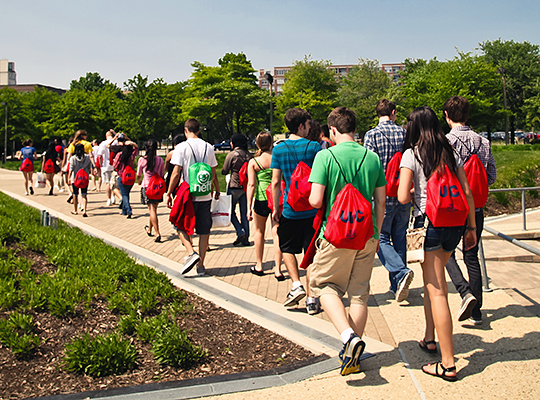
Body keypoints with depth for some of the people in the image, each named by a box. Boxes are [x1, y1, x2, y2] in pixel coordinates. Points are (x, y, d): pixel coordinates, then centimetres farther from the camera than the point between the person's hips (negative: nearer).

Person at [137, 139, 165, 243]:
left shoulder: (142, 160, -5)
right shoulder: (160, 160, 0)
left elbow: (138, 176, 7)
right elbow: (162, 175, 7)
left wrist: (139, 181, 28)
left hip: (146, 186, -3)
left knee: (152, 210, -6)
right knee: (153, 209, 18)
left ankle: (158, 234, -15)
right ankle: (149, 229, 38)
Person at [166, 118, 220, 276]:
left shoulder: (181, 147, -6)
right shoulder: (208, 147, 6)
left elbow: (176, 173, -10)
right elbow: (213, 173, 10)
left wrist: (169, 193, -2)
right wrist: (217, 191, 24)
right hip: (205, 196, 3)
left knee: (181, 226, 12)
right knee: (204, 231, 9)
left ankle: (191, 253, -10)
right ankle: (201, 265, 12)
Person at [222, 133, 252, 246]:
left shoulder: (231, 155, -10)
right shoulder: (249, 155, 4)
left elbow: (224, 171, -3)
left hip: (234, 187, -5)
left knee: (231, 211, 9)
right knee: (244, 213, 10)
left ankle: (240, 232, -8)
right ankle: (245, 239, 10)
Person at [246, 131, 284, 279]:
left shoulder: (253, 162, -4)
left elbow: (251, 185, -7)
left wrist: (249, 207, -5)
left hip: (261, 199, -1)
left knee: (259, 231, 17)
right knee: (276, 233, 4)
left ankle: (259, 266, 26)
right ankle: (278, 270, 2)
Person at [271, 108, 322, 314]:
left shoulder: (278, 149, -1)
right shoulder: (314, 147, -4)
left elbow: (276, 182, -2)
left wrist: (275, 208, 6)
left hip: (289, 210, 1)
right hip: (312, 209, 0)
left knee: (287, 249, 19)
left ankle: (296, 285, 3)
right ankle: (311, 298, 9)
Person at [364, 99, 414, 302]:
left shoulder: (372, 135, -7)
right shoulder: (405, 133, 4)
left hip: (383, 195, -4)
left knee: (381, 238, 6)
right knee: (399, 237, 13)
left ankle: (401, 272, -17)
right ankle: (397, 285, 20)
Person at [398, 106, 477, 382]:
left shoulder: (411, 154, -4)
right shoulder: (451, 153, 11)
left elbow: (402, 197, -13)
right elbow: (467, 193, 8)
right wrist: (471, 227, 15)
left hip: (429, 222, -6)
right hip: (454, 223, 6)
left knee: (436, 291, -4)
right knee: (434, 278, 24)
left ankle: (448, 364, -2)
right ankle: (430, 339, 31)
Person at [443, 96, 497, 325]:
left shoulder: (445, 141, -12)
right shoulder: (483, 142, 3)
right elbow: (492, 176, 4)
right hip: (475, 208, 4)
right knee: (472, 257, 12)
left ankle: (465, 292, -10)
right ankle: (476, 311, 16)